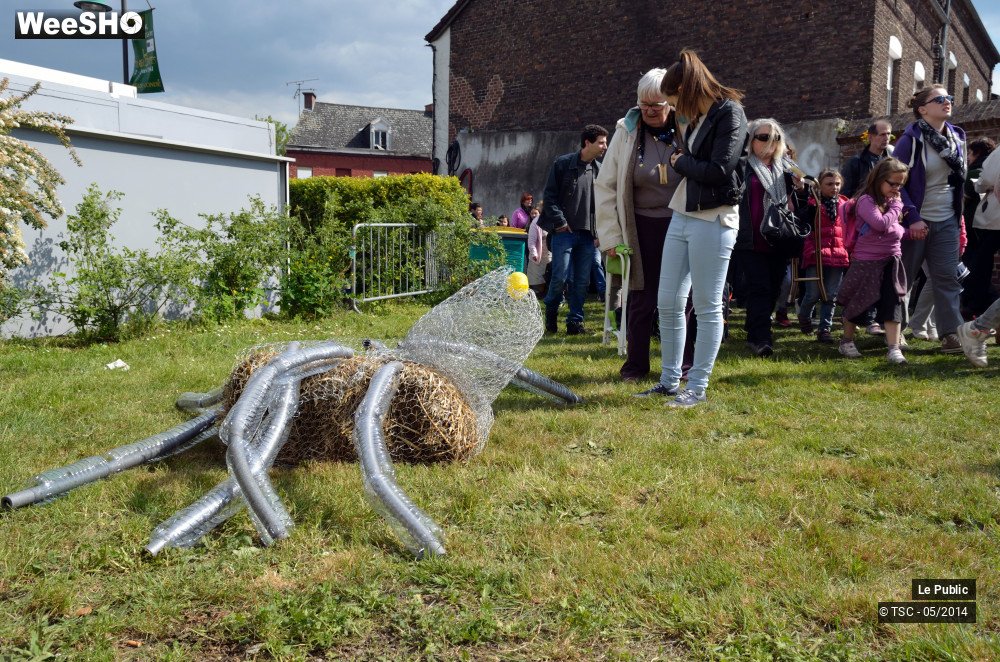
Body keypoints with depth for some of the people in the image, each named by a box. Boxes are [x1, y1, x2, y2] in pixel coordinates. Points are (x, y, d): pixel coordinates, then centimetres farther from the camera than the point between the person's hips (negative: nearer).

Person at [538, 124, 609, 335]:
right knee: (560, 277, -8)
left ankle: (575, 321, 14)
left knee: (582, 281, 5)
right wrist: (560, 221, -10)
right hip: (564, 231, -4)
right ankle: (551, 313, 17)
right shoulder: (563, 164, -3)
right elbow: (550, 195, -3)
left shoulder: (599, 170, 10)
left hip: (588, 234, 5)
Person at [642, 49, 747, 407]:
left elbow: (718, 170, -19)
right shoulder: (695, 117, 15)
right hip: (681, 216, 9)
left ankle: (697, 387, 8)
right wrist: (682, 161, 1)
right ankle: (670, 381, 20)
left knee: (707, 307, 0)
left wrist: (680, 161, -5)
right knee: (668, 303, 9)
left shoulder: (729, 113, -9)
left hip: (713, 220, -9)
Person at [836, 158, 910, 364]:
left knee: (893, 304, -3)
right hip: (866, 262, -6)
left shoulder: (892, 200, 11)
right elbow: (882, 224, -27)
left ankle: (894, 348, -3)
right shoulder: (866, 200, -15)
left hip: (891, 261, 6)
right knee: (857, 303, 8)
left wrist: (904, 232, 1)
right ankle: (846, 342, 25)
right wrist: (896, 206, -12)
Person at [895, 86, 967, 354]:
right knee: (902, 278, 5)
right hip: (916, 221, -5)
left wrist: (959, 218, 12)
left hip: (947, 222, 5)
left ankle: (950, 334, 1)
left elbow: (960, 178, 17)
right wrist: (912, 218, -17)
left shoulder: (957, 137, 8)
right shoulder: (910, 139, -11)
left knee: (947, 278, 0)